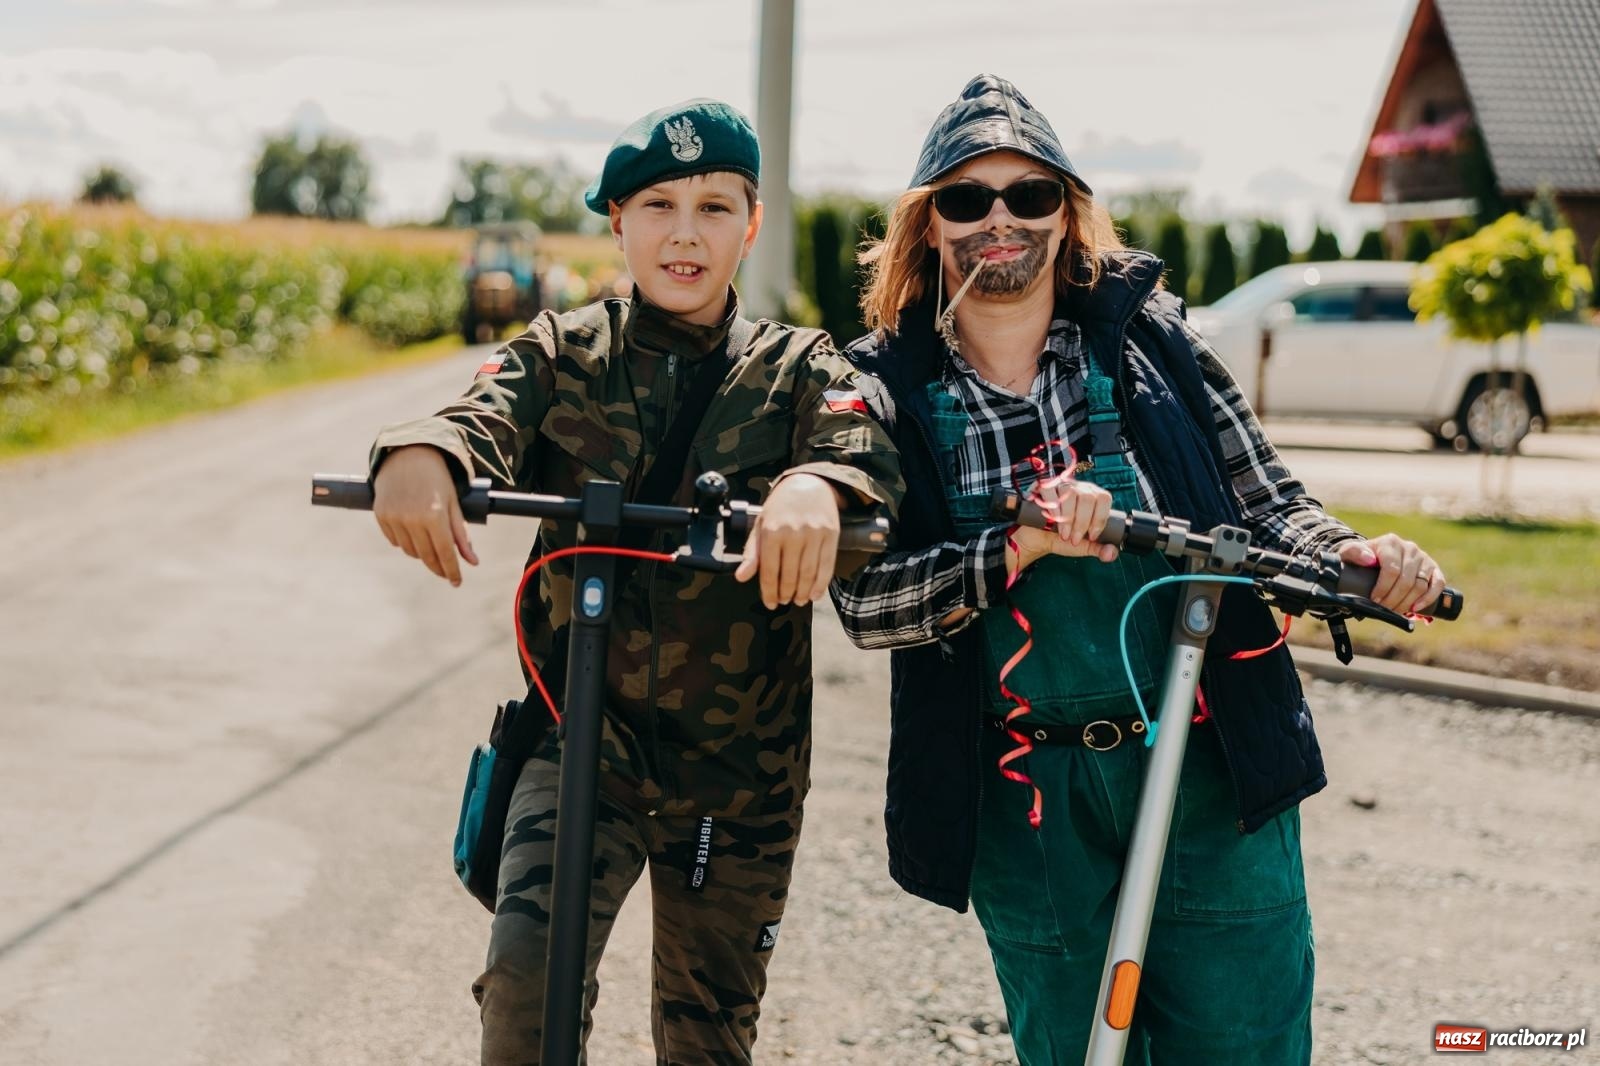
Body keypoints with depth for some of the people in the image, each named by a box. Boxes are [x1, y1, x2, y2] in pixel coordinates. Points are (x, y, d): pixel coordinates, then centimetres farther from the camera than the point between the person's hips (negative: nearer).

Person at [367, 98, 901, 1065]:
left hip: (739, 766, 1)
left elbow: (867, 452, -19)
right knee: (526, 978, -21)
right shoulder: (562, 353, 2)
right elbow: (488, 419, -17)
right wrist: (421, 453, -42)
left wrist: (818, 486, -44)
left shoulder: (797, 368, 1)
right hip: (582, 734, 0)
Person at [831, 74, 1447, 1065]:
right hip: (1028, 806, 0)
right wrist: (1022, 547, -23)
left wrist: (1353, 556, -15)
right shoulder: (891, 389, 1)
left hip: (1214, 779, 0)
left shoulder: (1153, 339, 2)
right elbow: (865, 601, -9)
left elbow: (1268, 504, 6)